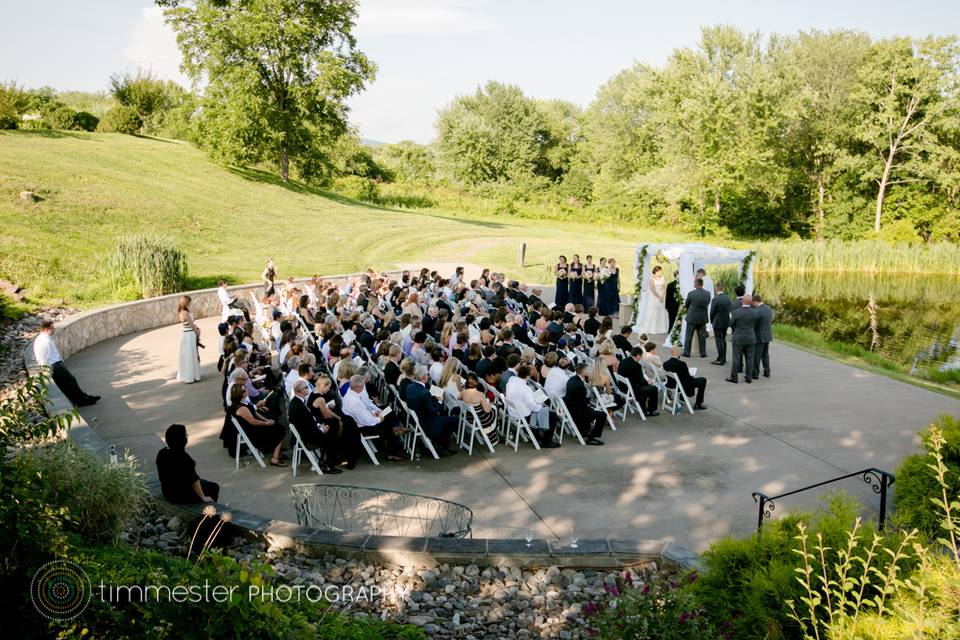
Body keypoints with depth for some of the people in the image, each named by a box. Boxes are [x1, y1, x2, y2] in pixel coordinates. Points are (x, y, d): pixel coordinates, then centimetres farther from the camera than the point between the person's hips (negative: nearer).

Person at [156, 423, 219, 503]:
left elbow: (162, 477, 7)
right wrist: (203, 498, -9)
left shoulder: (161, 454, -7)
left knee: (202, 482, 30)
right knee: (214, 487, 15)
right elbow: (194, 480, -22)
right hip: (183, 495, -8)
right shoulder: (183, 457, -30)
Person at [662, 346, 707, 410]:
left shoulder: (665, 364, -11)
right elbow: (689, 378, -18)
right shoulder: (681, 364, -28)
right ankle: (698, 404, 15)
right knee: (703, 380, 12)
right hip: (684, 388, -7)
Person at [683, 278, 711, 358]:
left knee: (688, 336, 7)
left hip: (692, 318, -3)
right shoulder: (707, 294, -5)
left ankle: (686, 352, 11)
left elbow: (687, 304, -1)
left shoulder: (691, 293, -15)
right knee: (702, 336, 11)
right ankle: (703, 353, 14)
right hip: (703, 318, 3)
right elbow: (707, 304, 5)